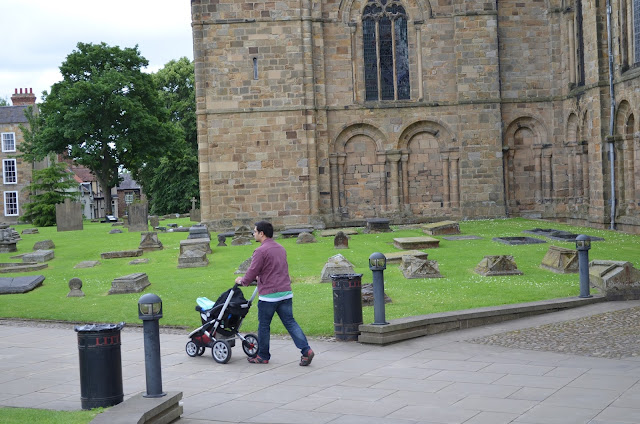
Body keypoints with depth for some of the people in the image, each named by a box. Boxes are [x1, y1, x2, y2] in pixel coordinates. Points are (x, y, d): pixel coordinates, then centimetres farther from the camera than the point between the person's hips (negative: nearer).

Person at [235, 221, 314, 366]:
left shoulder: (261, 251, -12)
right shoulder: (281, 249, 15)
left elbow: (252, 272, -10)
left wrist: (242, 281, 11)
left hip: (268, 295, -7)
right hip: (285, 292, 7)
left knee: (264, 326, 8)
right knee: (290, 322, 6)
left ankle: (263, 356, 18)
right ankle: (306, 350, -6)